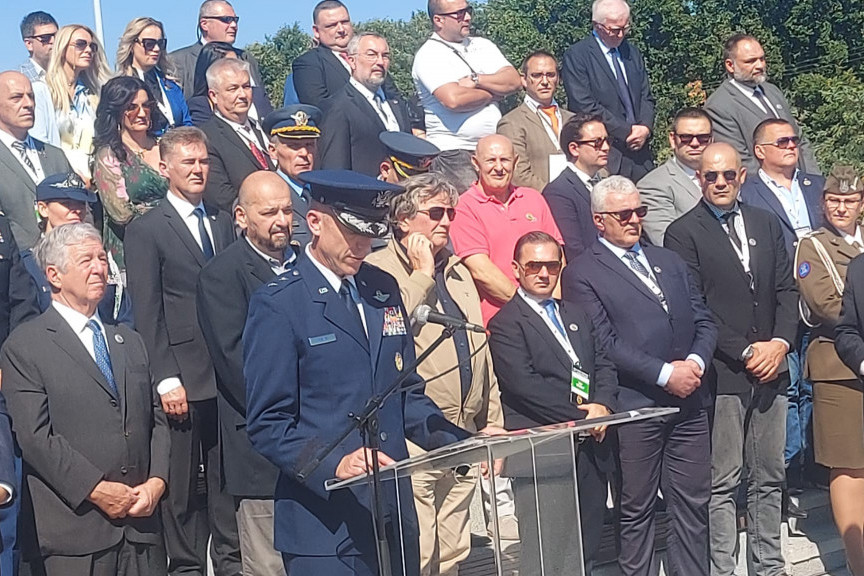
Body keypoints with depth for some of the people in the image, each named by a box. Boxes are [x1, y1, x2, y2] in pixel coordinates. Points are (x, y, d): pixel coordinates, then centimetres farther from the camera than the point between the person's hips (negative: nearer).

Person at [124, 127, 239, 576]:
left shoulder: (223, 222, 14)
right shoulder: (145, 231, -2)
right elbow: (147, 314, -7)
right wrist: (166, 379, -12)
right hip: (185, 378, -4)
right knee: (184, 483, 4)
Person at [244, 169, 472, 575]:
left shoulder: (384, 289, 10)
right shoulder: (278, 303, -8)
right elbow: (267, 424, -11)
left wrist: (463, 444, 1)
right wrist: (333, 465, -25)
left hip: (395, 513, 6)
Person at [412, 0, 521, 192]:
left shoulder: (482, 45, 15)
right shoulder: (428, 55, -4)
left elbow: (514, 82, 4)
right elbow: (453, 99, -19)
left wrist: (475, 80, -10)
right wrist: (494, 92, -3)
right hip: (453, 152, -6)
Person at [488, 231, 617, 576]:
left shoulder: (576, 315, 19)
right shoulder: (505, 323, -5)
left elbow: (604, 365, 14)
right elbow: (525, 384, -15)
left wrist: (602, 405, -6)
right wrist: (579, 418, -13)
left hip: (590, 450, 7)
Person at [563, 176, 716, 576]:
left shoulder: (669, 261, 18)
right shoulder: (582, 274, -3)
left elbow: (704, 321, 14)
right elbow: (605, 345, -11)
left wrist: (696, 361, -6)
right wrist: (665, 373, -15)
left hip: (689, 402, 6)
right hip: (634, 407, -5)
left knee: (693, 504, 9)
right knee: (637, 510, 4)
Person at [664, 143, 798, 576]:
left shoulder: (766, 224, 14)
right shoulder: (683, 233, -4)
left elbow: (786, 289, 12)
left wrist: (780, 341, -4)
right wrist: (745, 352, -12)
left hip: (770, 369, 6)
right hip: (722, 375, -5)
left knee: (769, 478, 13)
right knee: (722, 484, 0)